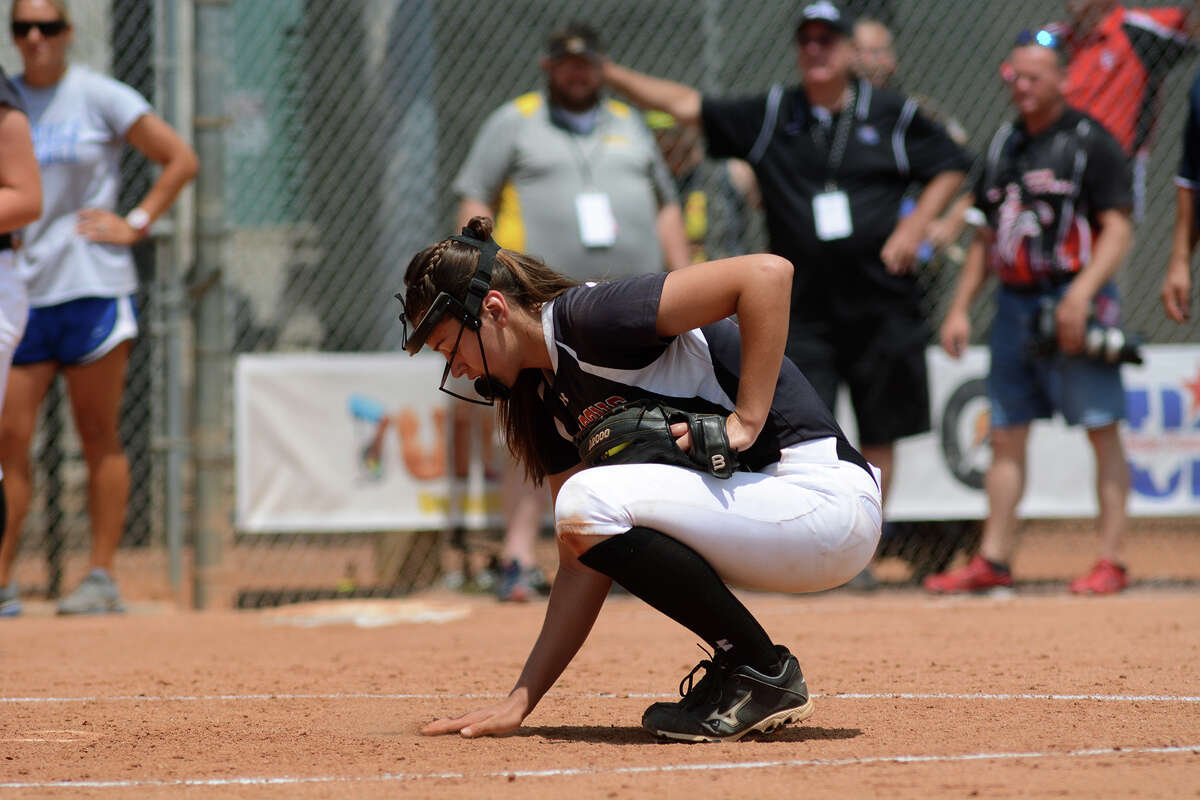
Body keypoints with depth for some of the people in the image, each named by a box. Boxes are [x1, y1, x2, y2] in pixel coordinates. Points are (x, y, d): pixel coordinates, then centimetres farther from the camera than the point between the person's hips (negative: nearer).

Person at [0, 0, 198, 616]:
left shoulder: (98, 97, 0)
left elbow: (180, 159, 3)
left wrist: (136, 222, -4)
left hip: (91, 286, -3)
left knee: (97, 437, 1)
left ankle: (102, 577, 5)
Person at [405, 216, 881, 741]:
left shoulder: (591, 318, -14)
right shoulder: (548, 399, 13)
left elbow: (768, 273, -24)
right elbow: (585, 565, 13)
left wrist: (746, 422, -21)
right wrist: (520, 701, 7)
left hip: (824, 494, -10)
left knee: (587, 504, -23)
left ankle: (763, 673, -9)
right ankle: (738, 670, 14)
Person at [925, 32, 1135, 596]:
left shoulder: (1091, 142, -4)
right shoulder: (1004, 146, 16)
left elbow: (1118, 230, -11)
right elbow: (986, 237, 21)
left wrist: (1082, 292, -23)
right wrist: (960, 307, 14)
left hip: (1073, 299, -7)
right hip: (1013, 303, 7)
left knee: (1102, 431, -6)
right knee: (1006, 436, 7)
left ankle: (1110, 561, -5)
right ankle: (993, 560, 10)